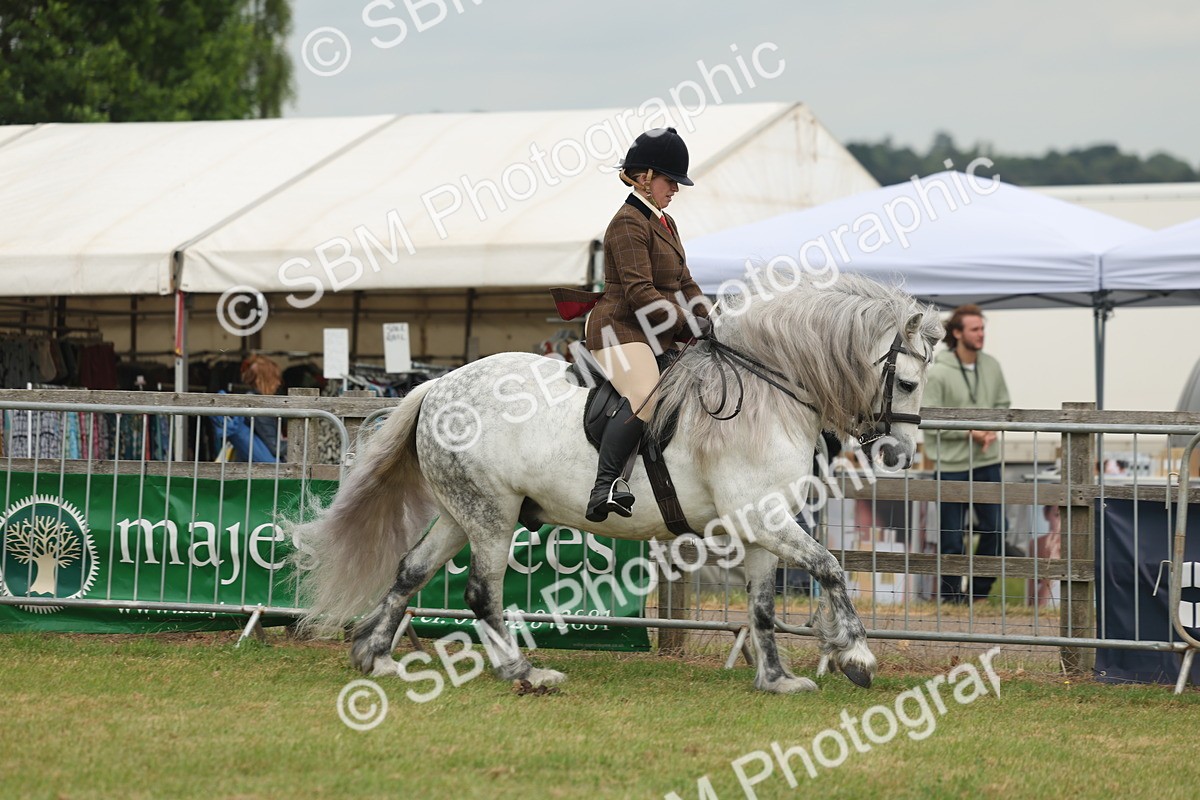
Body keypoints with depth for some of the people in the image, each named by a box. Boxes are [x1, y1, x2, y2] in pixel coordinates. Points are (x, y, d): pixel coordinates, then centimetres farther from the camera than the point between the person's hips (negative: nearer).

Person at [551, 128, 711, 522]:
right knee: (646, 396, -34)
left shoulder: (665, 223, 21)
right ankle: (605, 485, -41)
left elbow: (684, 283, 23)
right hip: (622, 331, -11)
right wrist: (688, 321, -19)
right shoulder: (629, 223, -11)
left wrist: (707, 322, 7)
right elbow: (640, 293, -19)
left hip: (659, 336, 11)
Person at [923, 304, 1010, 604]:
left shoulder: (991, 366, 4)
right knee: (952, 535, 2)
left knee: (996, 527, 7)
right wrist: (969, 432, -16)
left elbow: (1002, 405, 14)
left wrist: (992, 428, -6)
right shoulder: (938, 373, -13)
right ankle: (950, 595, 15)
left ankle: (980, 590, 23)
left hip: (987, 461, 5)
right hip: (952, 464, -5)